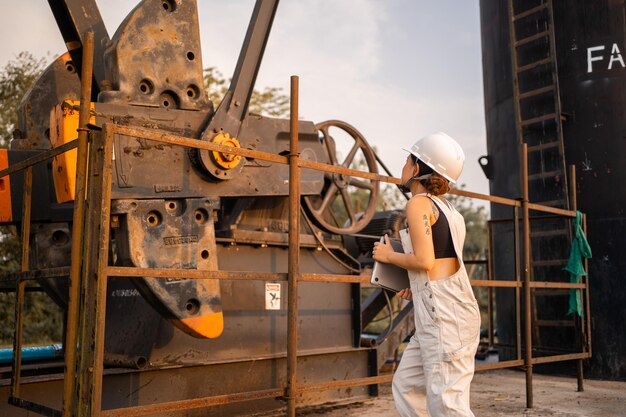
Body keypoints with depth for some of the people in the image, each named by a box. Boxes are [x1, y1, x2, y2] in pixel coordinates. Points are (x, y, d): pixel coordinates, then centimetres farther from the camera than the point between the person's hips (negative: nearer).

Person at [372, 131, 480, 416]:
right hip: (436, 311, 10)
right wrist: (418, 287, 18)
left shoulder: (418, 203, -7)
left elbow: (424, 260, -17)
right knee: (406, 385, 15)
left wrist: (388, 255, -2)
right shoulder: (444, 207, 20)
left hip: (444, 311, -10)